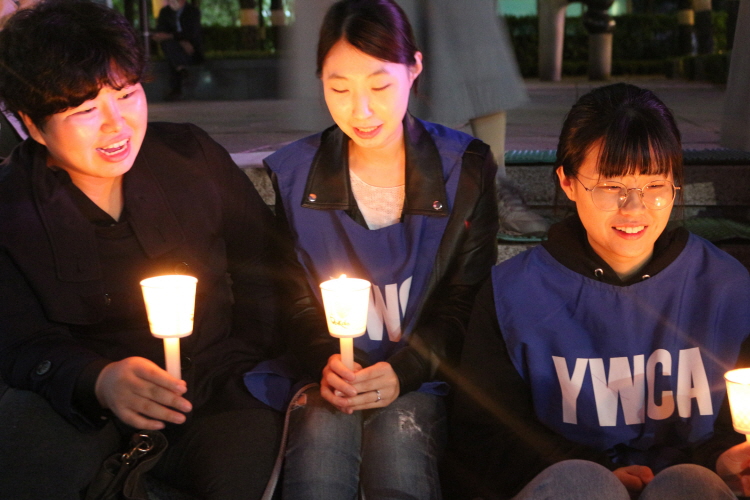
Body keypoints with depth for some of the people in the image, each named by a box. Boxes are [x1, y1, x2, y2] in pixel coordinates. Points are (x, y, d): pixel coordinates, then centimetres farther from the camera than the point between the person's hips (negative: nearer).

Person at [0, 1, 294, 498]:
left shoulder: (192, 154, -1)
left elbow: (266, 271, 8)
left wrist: (232, 373, -2)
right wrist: (99, 383, -33)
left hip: (213, 391, 2)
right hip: (79, 398, -1)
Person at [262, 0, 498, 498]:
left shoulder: (465, 168, -1)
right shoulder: (294, 172, 3)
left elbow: (464, 301, 0)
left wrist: (401, 373, -14)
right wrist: (324, 361, -12)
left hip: (420, 376, 0)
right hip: (329, 370, 1)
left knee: (400, 434, -29)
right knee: (320, 436, -29)